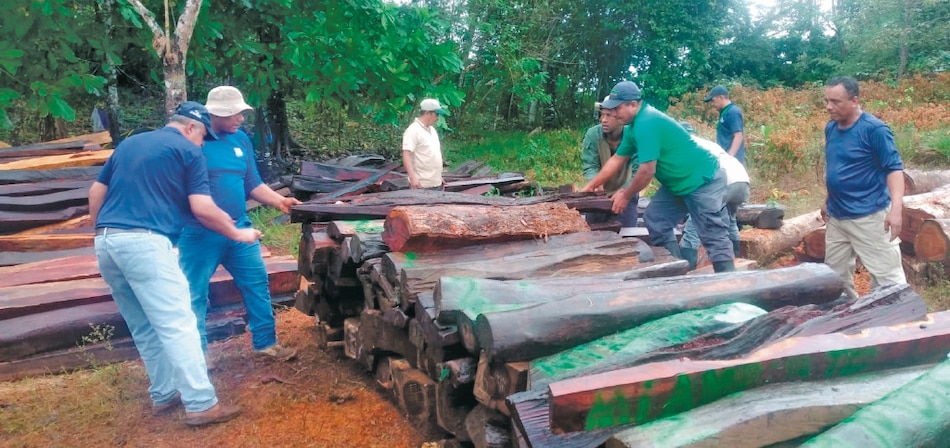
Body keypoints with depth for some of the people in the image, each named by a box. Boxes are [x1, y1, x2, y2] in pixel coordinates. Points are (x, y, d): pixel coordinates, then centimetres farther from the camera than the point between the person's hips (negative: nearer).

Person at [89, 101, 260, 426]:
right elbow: (202, 210, -4)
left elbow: (95, 192, 24)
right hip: (144, 242, -8)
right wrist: (238, 234, 9)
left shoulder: (128, 144, 24)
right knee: (177, 324, -7)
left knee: (144, 328, 16)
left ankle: (164, 395, 24)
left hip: (106, 242, 8)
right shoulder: (188, 151, 3)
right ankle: (201, 405, -8)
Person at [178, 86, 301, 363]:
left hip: (239, 229, 6)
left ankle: (265, 343, 23)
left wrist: (280, 201, 0)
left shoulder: (241, 140, 9)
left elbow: (253, 185, 14)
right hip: (199, 234, -6)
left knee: (257, 283, 10)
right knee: (196, 294, 4)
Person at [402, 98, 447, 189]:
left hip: (436, 184, 9)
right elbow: (406, 155, -21)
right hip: (421, 185, -9)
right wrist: (412, 178, -31)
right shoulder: (413, 130, -13)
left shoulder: (432, 130, 16)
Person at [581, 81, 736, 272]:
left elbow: (647, 171, -25)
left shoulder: (646, 123, -24)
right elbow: (617, 159, 15)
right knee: (655, 221, 10)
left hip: (703, 179, -10)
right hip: (680, 181, 11)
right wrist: (589, 187, 14)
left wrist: (625, 196, -10)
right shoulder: (634, 126, 8)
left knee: (713, 236, -9)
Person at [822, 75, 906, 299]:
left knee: (886, 275, -3)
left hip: (869, 216, -7)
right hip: (836, 216, 8)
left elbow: (894, 168, -16)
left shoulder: (874, 129, -15)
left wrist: (896, 208, -27)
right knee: (835, 275, 17)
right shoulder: (830, 128, 6)